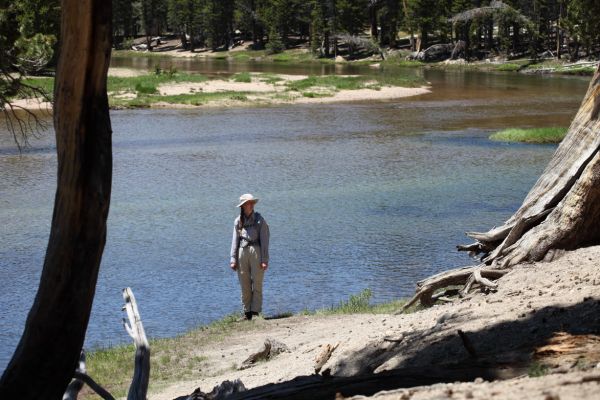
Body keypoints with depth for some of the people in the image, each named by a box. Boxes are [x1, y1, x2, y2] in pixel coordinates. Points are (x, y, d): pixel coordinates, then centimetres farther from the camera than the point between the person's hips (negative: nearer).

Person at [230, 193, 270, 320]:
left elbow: (264, 240, 0)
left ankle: (256, 311, -1)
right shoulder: (238, 221, 12)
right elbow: (235, 241, 12)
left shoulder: (259, 220, 3)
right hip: (242, 252, 3)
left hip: (256, 251, -3)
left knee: (257, 284, -3)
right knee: (244, 285, 4)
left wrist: (264, 260, -7)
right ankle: (247, 312, 8)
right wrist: (233, 259, 4)